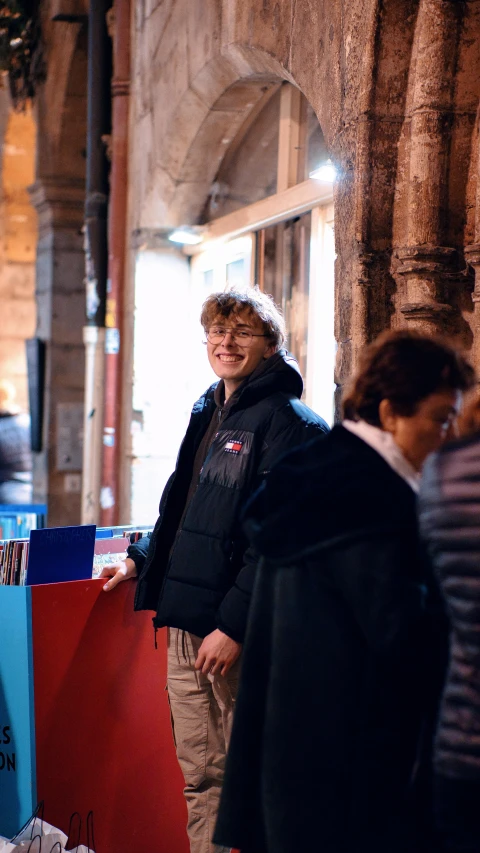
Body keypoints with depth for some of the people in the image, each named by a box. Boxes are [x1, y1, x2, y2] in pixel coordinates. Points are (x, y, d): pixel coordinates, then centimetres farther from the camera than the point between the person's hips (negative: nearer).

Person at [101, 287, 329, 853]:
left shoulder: (286, 420, -10)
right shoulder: (208, 413, 16)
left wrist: (234, 625, -21)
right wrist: (142, 558, 23)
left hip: (242, 633, -8)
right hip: (186, 623, 8)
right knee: (199, 776, 13)